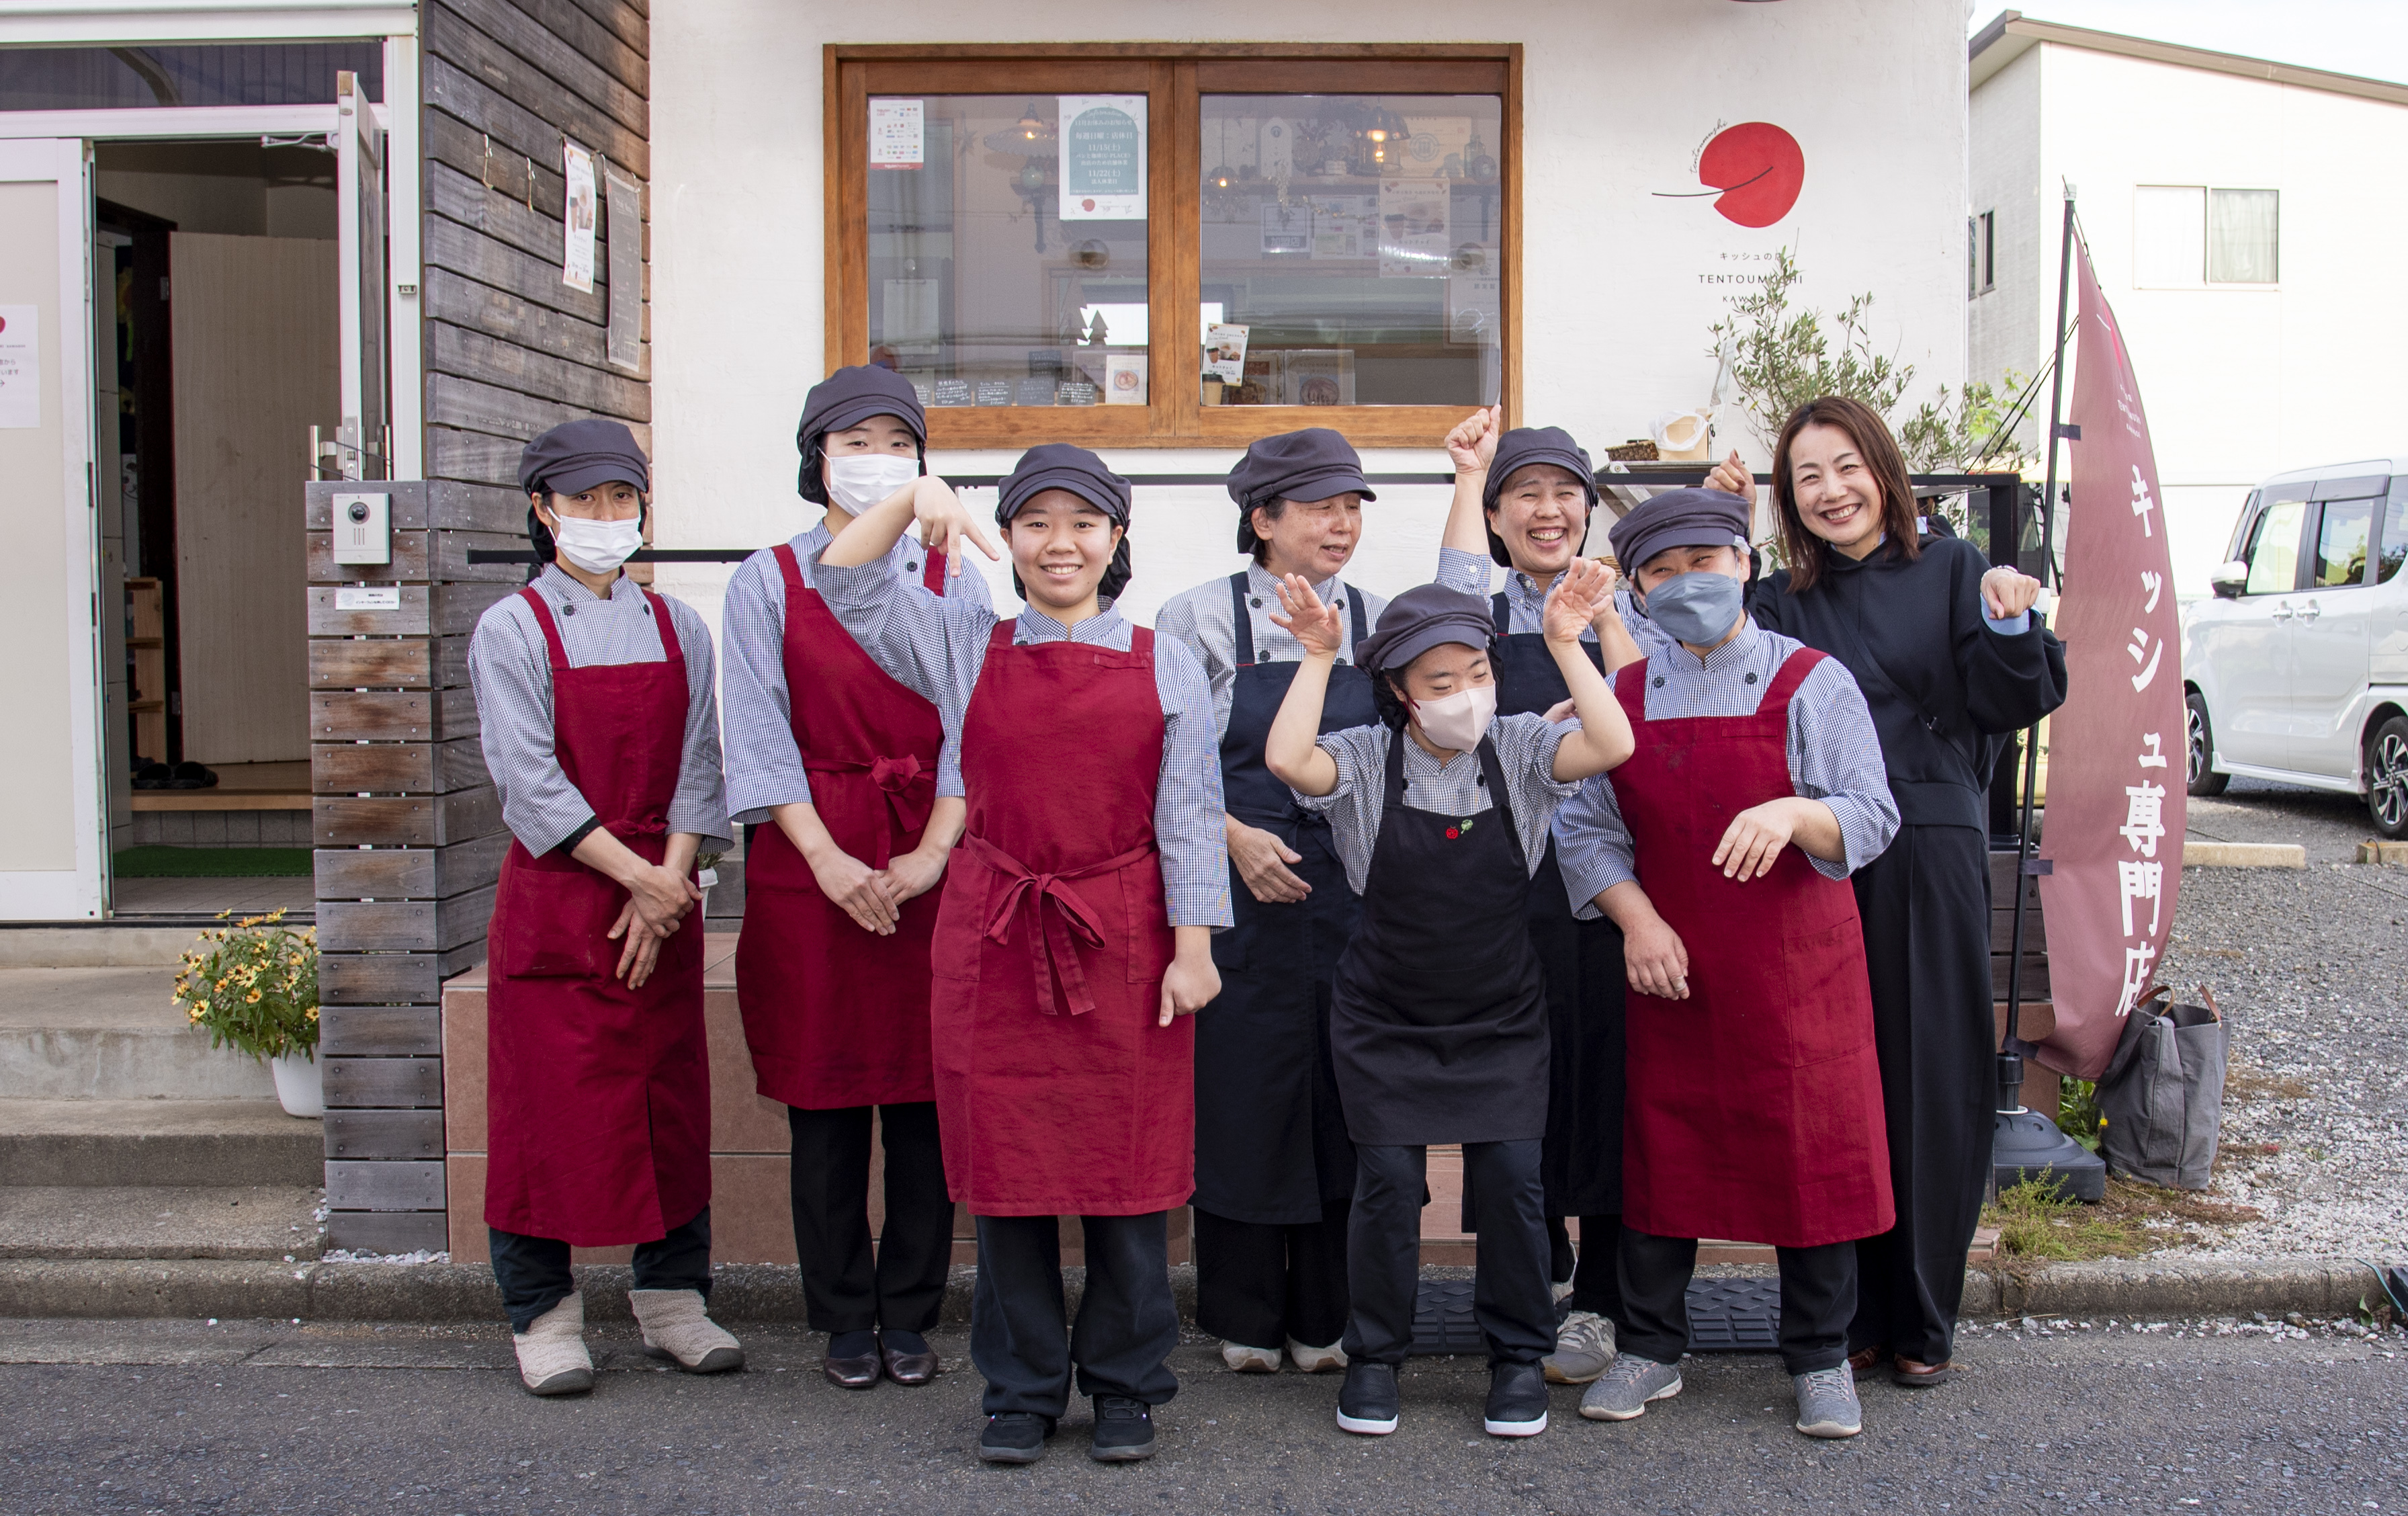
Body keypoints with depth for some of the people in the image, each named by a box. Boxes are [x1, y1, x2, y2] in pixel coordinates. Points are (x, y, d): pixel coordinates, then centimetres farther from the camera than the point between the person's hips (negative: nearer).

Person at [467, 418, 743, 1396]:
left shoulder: (677, 628, 9)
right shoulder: (512, 631, -2)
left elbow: (697, 767, 4)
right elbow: (531, 783, -10)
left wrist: (671, 884, -9)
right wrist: (638, 876, -14)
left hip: (664, 897, 3)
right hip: (555, 896, -3)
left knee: (673, 1102, 7)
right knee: (548, 1105, 1)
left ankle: (673, 1300, 19)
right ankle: (544, 1316, 13)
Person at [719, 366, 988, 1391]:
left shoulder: (954, 580, 9)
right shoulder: (767, 582, 7)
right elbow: (760, 737, -1)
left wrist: (933, 853, -11)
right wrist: (829, 860, -11)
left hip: (932, 863, 1)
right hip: (809, 861, -1)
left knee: (926, 1088, 2)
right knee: (825, 1096, 3)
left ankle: (910, 1315, 15)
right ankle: (844, 1320, 15)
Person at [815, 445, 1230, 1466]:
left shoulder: (1165, 664, 5)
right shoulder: (966, 648, 8)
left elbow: (1189, 819, 3)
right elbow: (845, 587, 7)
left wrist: (1192, 949, -2)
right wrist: (916, 498, -5)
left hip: (1125, 941, -1)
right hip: (994, 935, 1)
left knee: (1128, 1163, 5)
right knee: (1006, 1159, 6)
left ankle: (1125, 1385, 21)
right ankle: (1020, 1389, 21)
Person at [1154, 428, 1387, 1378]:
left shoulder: (1380, 622, 10)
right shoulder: (1199, 619, 2)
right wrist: (1235, 838, -13)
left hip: (1359, 893, 2)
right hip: (1241, 894, -2)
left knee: (1348, 1097, 4)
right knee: (1243, 1092, 1)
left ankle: (1329, 1318, 17)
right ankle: (1244, 1319, 16)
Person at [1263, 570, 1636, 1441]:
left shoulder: (1521, 749, -5)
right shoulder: (1366, 759, -8)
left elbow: (1613, 747, -22)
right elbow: (1286, 759, -27)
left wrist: (1566, 644, -20)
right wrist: (1318, 657, -23)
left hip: (1502, 1020, 1)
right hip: (1386, 1020, -1)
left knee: (1511, 1178, -1)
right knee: (1387, 1182, 0)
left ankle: (1519, 1354, 18)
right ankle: (1374, 1354, 18)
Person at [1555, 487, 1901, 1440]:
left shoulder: (1811, 683, -2)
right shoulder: (1622, 697, 6)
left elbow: (1871, 817, -9)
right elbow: (1587, 826, 6)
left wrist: (1793, 814, -29)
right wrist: (1635, 916, -9)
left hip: (1799, 966, -2)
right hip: (1669, 967, 3)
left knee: (1811, 1149, 3)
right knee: (1660, 1148, 8)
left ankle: (1820, 1360, 19)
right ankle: (1651, 1349, 23)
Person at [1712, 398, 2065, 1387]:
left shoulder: (1949, 570, 6)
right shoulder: (1781, 605, 12)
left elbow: (2016, 703, 0)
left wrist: (2009, 625, -21)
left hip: (1932, 855, -1)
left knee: (1932, 1079, 2)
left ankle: (1924, 1320, 16)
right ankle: (1846, 1315, 14)